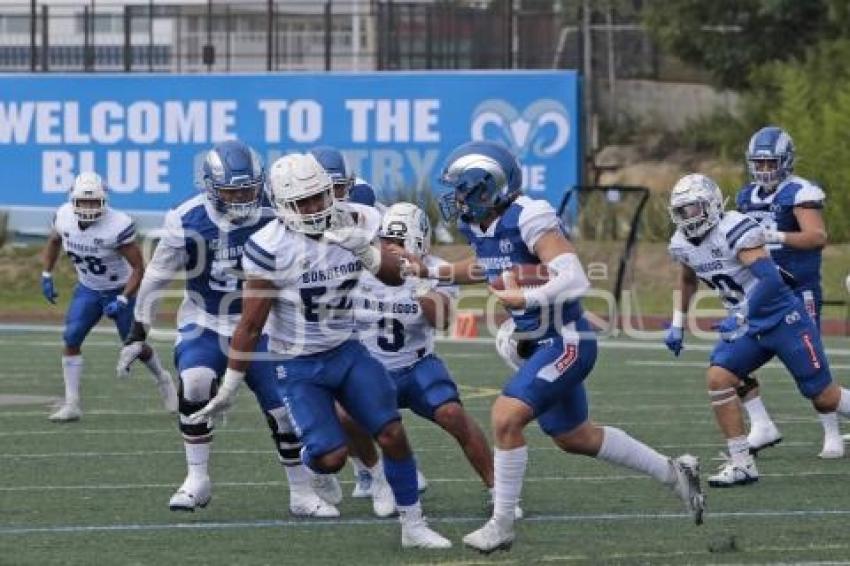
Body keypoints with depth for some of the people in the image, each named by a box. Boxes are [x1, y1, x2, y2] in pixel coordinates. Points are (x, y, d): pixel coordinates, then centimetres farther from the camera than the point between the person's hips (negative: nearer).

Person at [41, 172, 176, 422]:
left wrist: (122, 300, -30)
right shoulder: (65, 217, -15)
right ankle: (71, 404, -8)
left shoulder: (117, 226, -32)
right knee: (71, 339, -12)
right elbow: (54, 242, 10)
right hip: (87, 289, 4)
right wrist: (46, 276, 5)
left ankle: (162, 380, 40)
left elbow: (138, 268, -24)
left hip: (120, 290, -4)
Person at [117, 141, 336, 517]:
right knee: (194, 383, -29)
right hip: (205, 326, -1)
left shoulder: (272, 220, -12)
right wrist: (137, 333, -1)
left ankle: (302, 495, 16)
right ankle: (197, 480, -16)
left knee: (285, 409, -2)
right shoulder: (187, 221, -15)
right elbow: (157, 278, -3)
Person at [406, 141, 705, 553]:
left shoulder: (529, 220, -24)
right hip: (539, 344, 10)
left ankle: (501, 525, -8)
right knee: (574, 437, 20)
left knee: (506, 418, -19)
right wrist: (431, 272, 17)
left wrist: (523, 299, -31)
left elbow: (575, 281, -31)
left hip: (565, 343, -10)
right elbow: (483, 269, 26)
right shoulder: (479, 226, 3)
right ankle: (673, 473, 34)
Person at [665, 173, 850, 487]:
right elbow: (688, 281, 25)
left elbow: (770, 280, -32)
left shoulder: (735, 231, -24)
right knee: (718, 378, -14)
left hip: (784, 318, -7)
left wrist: (740, 318, -35)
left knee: (824, 397, -2)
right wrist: (677, 324, 24)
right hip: (746, 326, 7)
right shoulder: (682, 244, 2)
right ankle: (741, 464, -9)